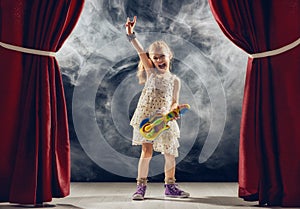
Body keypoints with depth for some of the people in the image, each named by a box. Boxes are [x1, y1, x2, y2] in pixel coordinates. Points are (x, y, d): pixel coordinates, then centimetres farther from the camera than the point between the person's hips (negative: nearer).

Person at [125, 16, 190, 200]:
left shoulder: (174, 80, 8)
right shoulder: (151, 72, 7)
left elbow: (175, 102, 6)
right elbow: (141, 52, -4)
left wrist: (173, 110, -16)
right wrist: (131, 34, -13)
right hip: (146, 117, -1)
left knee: (170, 153, 3)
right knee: (147, 151, -4)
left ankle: (170, 186, 19)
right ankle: (141, 186, 7)